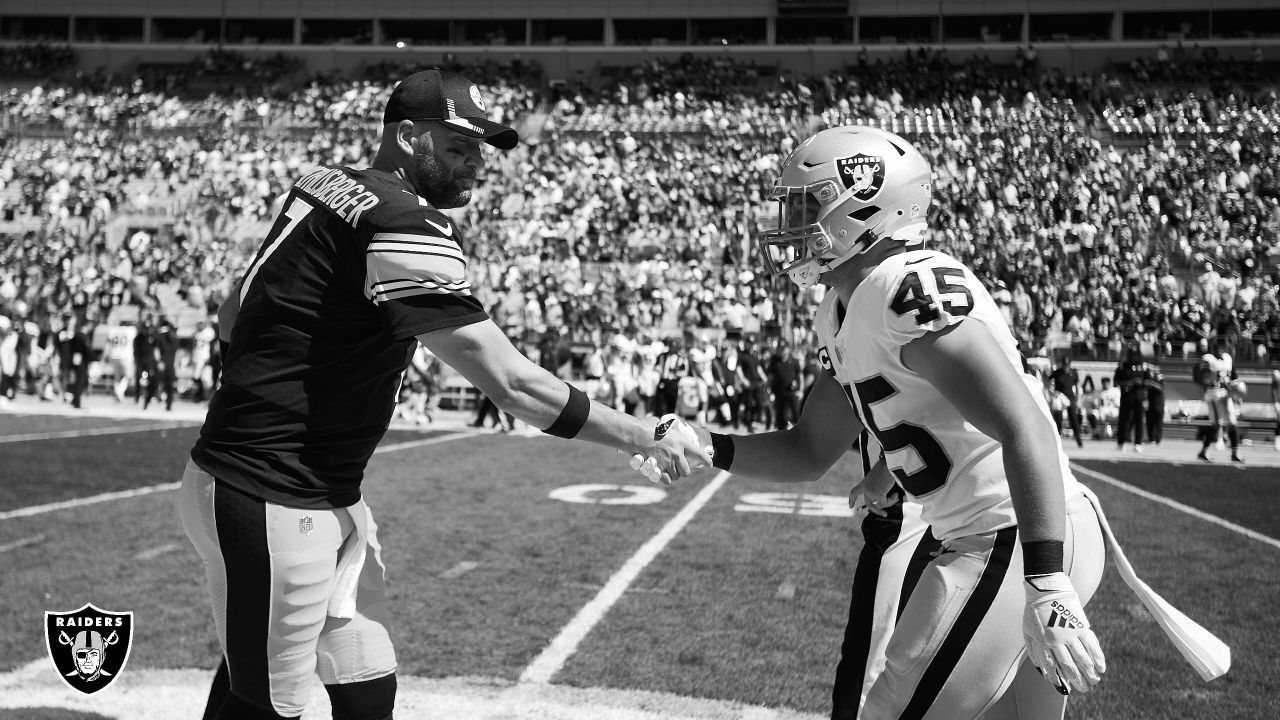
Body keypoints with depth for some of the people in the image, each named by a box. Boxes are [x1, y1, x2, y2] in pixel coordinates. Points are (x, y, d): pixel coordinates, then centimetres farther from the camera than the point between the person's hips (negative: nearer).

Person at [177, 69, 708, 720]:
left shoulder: (325, 185, 8)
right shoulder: (405, 226, -20)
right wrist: (649, 438, -16)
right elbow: (509, 382, -23)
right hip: (269, 502, -9)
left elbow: (231, 319, 16)